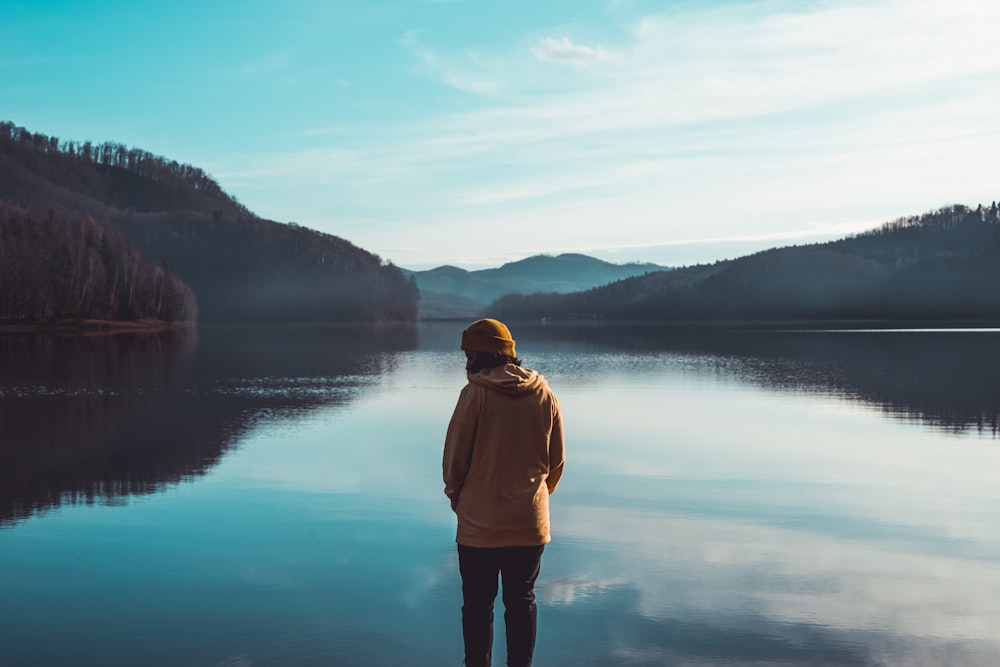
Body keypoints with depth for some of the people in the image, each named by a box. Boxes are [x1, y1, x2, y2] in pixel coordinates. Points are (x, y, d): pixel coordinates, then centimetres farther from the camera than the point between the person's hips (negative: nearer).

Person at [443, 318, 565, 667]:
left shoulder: (475, 393, -12)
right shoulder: (544, 394, -1)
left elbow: (455, 455, -7)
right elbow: (557, 459, 6)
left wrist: (455, 495, 10)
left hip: (479, 522, -3)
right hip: (530, 521, 3)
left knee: (478, 604, 10)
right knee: (521, 601, 15)